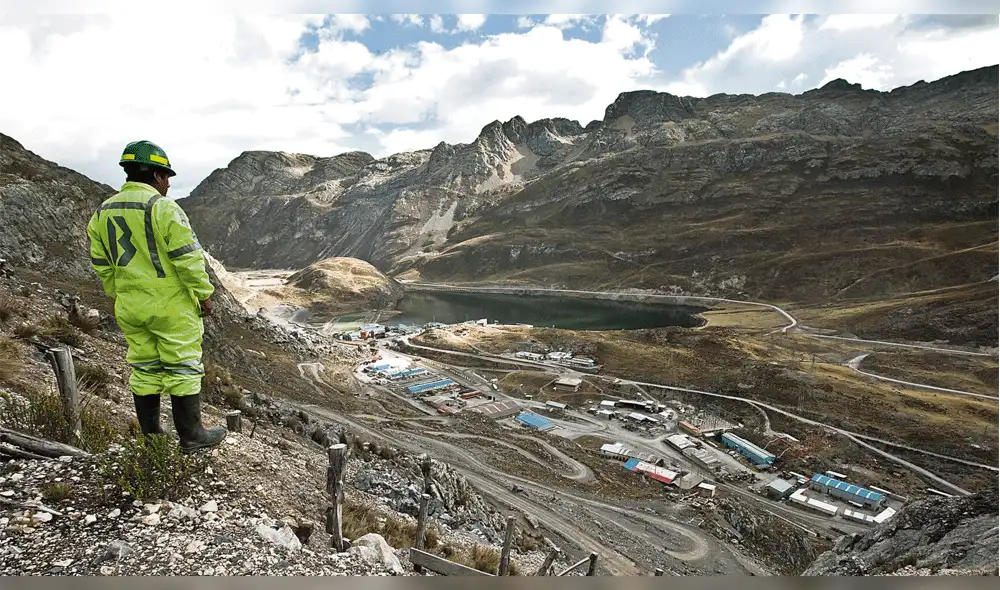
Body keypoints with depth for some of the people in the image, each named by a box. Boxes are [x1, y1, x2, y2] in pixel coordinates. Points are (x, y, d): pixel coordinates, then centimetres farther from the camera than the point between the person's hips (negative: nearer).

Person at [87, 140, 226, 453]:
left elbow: (101, 265, 13)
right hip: (171, 307, -7)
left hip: (130, 309, 7)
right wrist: (204, 294, -9)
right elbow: (188, 257, -18)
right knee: (183, 367, 3)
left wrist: (119, 297, 23)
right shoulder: (164, 208, -15)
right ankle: (191, 436, 12)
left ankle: (150, 436, 26)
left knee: (145, 369, 16)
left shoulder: (102, 213, 8)